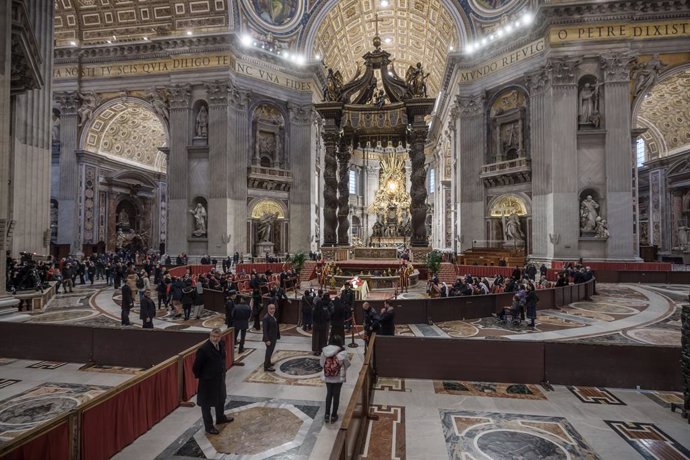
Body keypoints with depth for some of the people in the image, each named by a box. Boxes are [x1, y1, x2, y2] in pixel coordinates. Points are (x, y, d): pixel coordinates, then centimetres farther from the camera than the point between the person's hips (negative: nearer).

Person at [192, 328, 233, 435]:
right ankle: (209, 426, 31)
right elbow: (196, 367, -20)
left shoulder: (222, 344, -8)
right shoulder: (203, 349, -30)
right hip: (207, 381, -7)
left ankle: (220, 418, 50)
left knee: (221, 398, 26)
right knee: (206, 404, 13)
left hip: (220, 378, 7)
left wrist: (222, 372, 13)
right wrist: (200, 377, -6)